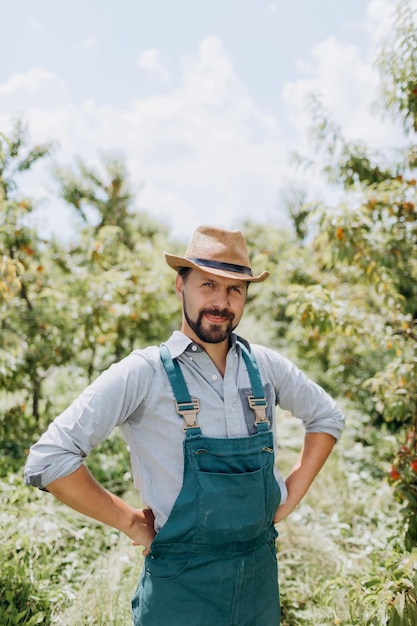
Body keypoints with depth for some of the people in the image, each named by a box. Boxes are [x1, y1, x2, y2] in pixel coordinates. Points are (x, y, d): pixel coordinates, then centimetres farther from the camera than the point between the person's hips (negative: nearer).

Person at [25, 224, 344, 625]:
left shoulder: (265, 365, -3)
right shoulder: (145, 372, -16)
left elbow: (327, 416, 13)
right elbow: (48, 460, -17)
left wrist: (292, 493, 4)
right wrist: (131, 522, -12)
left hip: (260, 573, 5)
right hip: (181, 584, -4)